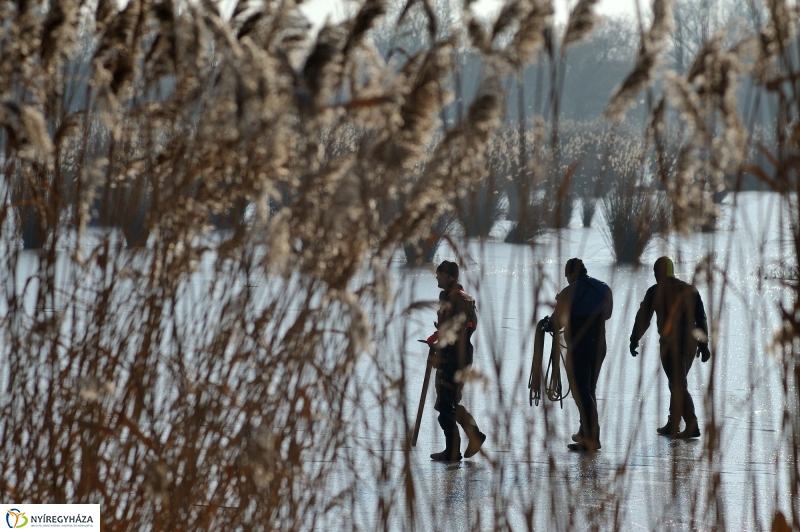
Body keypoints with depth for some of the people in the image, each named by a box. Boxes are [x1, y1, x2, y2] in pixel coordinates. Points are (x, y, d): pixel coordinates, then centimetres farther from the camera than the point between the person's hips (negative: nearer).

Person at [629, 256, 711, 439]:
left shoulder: (656, 291, -2)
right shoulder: (690, 290, 12)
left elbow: (643, 318, -2)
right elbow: (701, 319, 12)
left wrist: (634, 340, 9)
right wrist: (703, 345, 16)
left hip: (670, 342, -6)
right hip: (690, 341, 6)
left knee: (678, 385, -5)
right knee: (678, 383, 17)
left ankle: (692, 426, -12)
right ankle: (672, 425, 23)